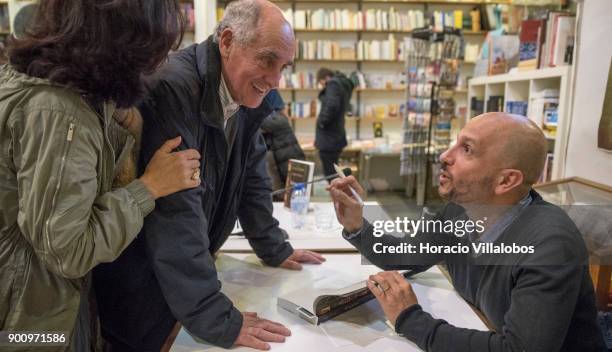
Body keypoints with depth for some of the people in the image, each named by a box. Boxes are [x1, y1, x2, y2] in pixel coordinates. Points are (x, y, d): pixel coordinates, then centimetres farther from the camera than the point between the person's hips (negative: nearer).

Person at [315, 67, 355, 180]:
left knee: (329, 174, -5)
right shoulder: (344, 85, 18)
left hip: (328, 138, -10)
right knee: (333, 173, 17)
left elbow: (331, 106, -27)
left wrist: (321, 122, -13)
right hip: (337, 136, 10)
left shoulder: (333, 84, -11)